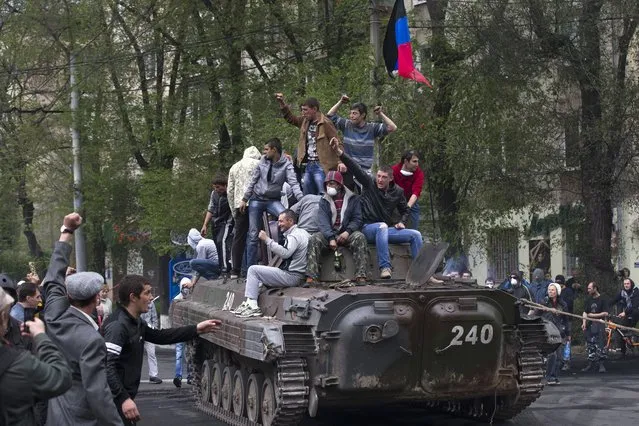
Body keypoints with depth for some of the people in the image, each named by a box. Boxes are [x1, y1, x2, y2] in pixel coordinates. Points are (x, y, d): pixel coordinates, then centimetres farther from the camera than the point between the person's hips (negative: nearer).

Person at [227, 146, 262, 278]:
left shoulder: (234, 167, 20)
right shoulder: (258, 164, 5)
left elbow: (230, 191, 18)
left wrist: (233, 211, 21)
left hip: (239, 205, 4)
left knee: (239, 237, 7)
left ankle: (235, 270, 6)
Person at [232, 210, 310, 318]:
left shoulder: (294, 235, -13)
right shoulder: (301, 232, 19)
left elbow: (285, 253, -29)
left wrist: (267, 239, -24)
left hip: (291, 276, -11)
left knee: (253, 270, -9)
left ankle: (252, 305, -16)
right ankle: (250, 305, 12)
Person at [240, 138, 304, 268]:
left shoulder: (286, 165, -9)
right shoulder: (263, 161, -1)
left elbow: (294, 184, -20)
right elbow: (253, 180, 7)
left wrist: (302, 200, -34)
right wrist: (244, 199, 8)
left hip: (273, 200, -2)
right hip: (256, 199, 2)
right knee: (253, 235, 3)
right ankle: (250, 267, 10)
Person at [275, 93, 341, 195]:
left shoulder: (326, 123, -12)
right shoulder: (305, 122, 11)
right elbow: (291, 118, 29)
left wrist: (340, 162, -23)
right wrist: (282, 103, 20)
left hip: (321, 166, -8)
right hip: (309, 165, 8)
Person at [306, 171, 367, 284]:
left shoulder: (353, 199, 8)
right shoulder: (324, 201, 10)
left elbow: (357, 219, 2)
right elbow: (323, 222, -4)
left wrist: (348, 232, -19)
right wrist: (331, 238, -21)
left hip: (346, 233, -1)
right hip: (329, 233, 1)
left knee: (360, 237, -32)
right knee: (315, 238, -28)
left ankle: (361, 276, -38)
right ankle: (311, 277, -35)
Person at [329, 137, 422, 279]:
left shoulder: (397, 192, 8)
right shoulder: (369, 184, -2)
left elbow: (404, 210, 25)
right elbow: (355, 168, -15)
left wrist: (402, 222, 4)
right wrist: (339, 152, -27)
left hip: (388, 230, 5)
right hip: (369, 228, -5)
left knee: (416, 235, -9)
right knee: (382, 226, -40)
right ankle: (384, 267, -46)